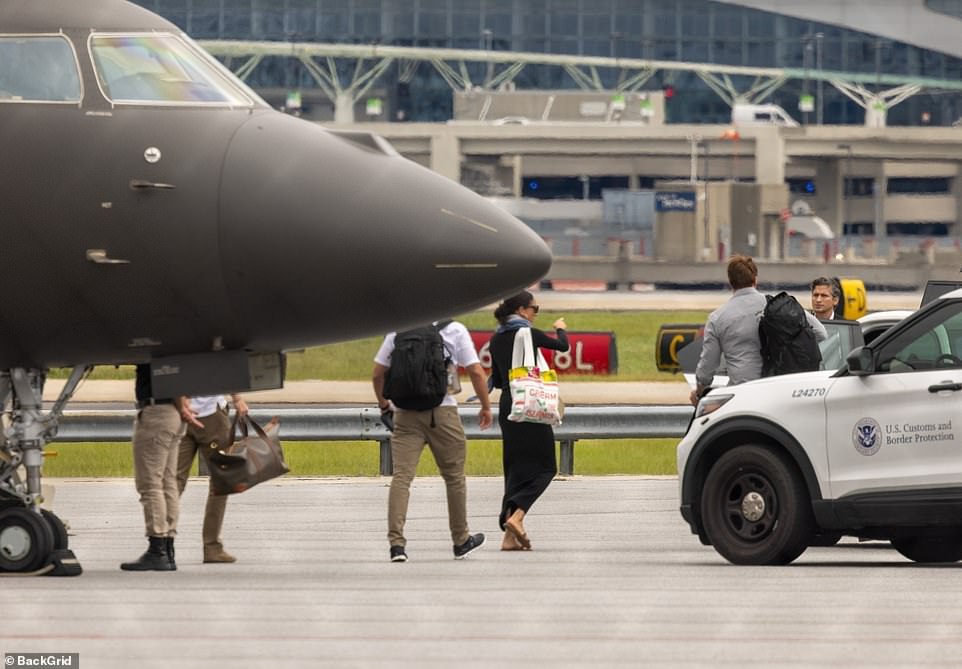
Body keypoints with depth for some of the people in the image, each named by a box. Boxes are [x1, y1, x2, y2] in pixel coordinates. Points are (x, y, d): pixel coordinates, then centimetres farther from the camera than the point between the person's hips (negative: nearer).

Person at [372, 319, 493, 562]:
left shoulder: (397, 330, 8)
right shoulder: (454, 330, 3)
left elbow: (377, 374, 9)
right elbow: (476, 372, 0)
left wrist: (384, 405, 26)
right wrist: (486, 407, 13)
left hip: (405, 414, 1)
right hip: (442, 411, -1)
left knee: (401, 477, -5)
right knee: (454, 476, 13)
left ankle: (396, 542, -17)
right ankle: (461, 540, 24)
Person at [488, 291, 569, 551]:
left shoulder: (497, 340, 10)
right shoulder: (528, 335, -9)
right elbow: (562, 345, 5)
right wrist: (561, 329, 26)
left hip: (506, 405, 7)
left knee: (516, 468, 9)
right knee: (543, 466, 2)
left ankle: (510, 535, 2)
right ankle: (516, 516, -18)